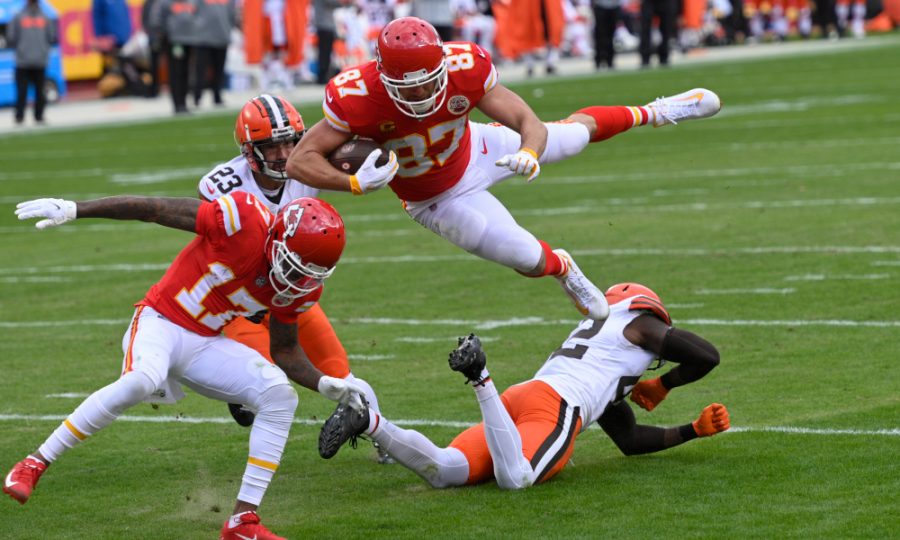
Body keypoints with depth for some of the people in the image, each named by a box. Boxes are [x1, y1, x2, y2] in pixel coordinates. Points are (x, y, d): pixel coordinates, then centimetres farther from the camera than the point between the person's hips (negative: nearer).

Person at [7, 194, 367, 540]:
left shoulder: (300, 286, -2)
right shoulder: (243, 220, -22)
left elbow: (284, 351, 13)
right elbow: (153, 209, -19)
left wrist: (324, 384, -5)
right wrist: (74, 209, -21)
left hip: (205, 344, 6)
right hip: (162, 320, -6)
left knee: (280, 397, -12)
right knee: (141, 381, -36)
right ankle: (34, 465, -24)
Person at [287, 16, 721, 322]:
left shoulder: (465, 69, -33)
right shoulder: (358, 98, -39)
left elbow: (529, 123, -27)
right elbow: (300, 161, -34)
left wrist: (529, 155, -50)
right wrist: (356, 183, -50)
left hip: (476, 151, 3)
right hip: (438, 200, -2)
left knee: (574, 133, 19)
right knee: (529, 260, -1)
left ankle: (650, 114, 51)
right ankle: (563, 269, 39)